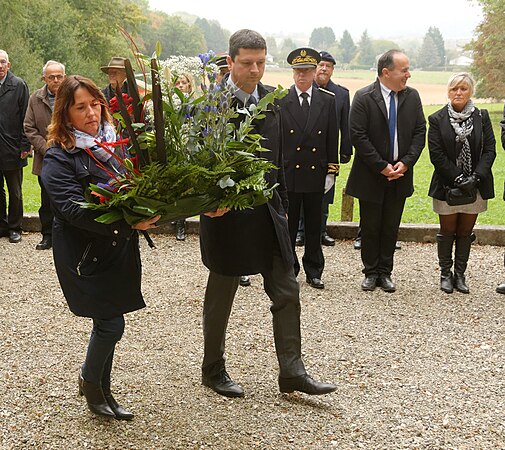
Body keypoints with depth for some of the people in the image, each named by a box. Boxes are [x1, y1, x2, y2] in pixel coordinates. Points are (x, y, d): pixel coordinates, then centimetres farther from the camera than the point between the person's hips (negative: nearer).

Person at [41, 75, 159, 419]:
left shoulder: (114, 142, 6)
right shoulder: (59, 158, -12)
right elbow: (73, 208, -23)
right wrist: (127, 222, -33)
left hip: (121, 250, 6)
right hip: (86, 254, -6)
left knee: (108, 322, 14)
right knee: (112, 324, -5)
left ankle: (102, 391, 32)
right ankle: (90, 382, 23)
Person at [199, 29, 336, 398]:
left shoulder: (270, 99, 7)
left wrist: (282, 204, 14)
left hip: (268, 212, 6)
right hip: (227, 215, -6)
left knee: (287, 292, 6)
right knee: (220, 298, 10)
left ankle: (292, 371, 16)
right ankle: (213, 370, 28)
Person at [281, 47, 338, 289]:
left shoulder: (328, 100, 4)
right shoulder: (280, 100, -1)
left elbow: (332, 139, 5)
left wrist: (331, 171, 1)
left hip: (316, 173, 1)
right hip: (287, 173, -1)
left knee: (314, 226, 10)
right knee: (287, 225, 7)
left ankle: (313, 272, 21)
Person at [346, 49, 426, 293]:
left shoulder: (412, 96, 1)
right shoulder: (364, 97, -12)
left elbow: (420, 131, 3)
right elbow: (358, 136, -15)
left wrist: (406, 163, -9)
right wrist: (382, 166, -15)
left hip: (400, 173, 4)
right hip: (371, 176, -3)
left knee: (391, 228, 11)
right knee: (370, 227, 8)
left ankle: (385, 272, 22)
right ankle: (371, 273, 21)